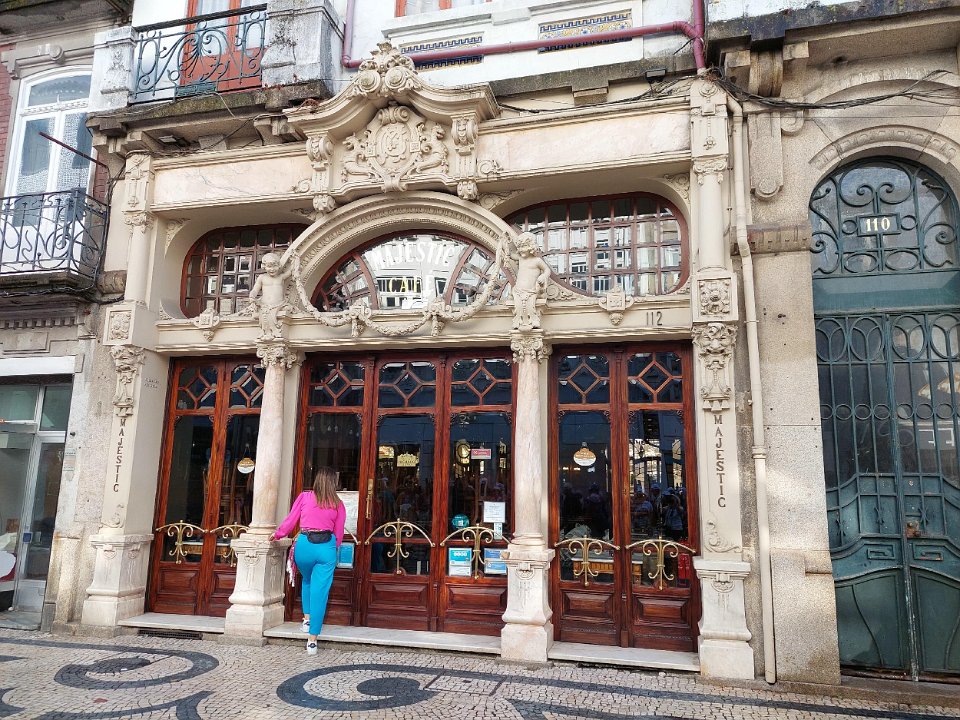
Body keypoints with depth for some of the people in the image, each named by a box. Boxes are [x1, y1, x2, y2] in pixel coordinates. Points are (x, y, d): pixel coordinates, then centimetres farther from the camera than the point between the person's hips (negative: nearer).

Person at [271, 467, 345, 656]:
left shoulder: (304, 497, 5)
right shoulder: (338, 504, 7)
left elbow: (290, 521, 8)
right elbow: (338, 533, 9)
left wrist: (276, 536, 24)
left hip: (304, 544, 1)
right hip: (326, 547, -1)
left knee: (307, 581, 30)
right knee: (320, 591, 1)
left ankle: (307, 619, 28)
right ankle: (312, 640, 0)